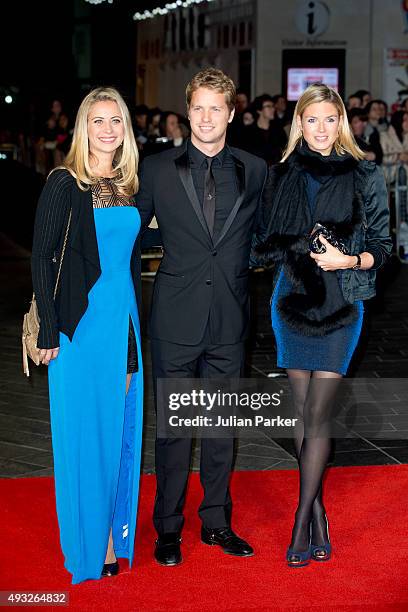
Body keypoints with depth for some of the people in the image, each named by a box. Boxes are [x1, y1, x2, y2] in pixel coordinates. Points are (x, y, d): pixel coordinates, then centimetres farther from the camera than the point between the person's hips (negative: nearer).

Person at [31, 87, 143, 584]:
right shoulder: (65, 183, -7)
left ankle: (115, 536, 25)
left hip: (125, 319, 6)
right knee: (85, 432, 2)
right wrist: (48, 331, -13)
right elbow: (42, 258, -9)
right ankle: (88, 546, 15)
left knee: (121, 430, 11)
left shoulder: (129, 185, 10)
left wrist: (137, 321, 12)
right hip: (82, 322, -5)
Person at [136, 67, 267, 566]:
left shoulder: (254, 171, 4)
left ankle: (217, 521, 26)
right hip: (176, 319, -2)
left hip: (229, 319, 2)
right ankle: (168, 528, 19)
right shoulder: (157, 169, 0)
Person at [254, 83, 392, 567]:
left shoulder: (364, 176, 0)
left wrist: (349, 260, -16)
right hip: (292, 300, 3)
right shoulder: (281, 176, 7)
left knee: (317, 415, -6)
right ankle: (318, 514, 16)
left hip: (340, 304, -3)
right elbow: (267, 242, 13)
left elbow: (382, 246, 1)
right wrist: (293, 252, -7)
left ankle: (301, 521, 0)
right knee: (303, 412, 6)